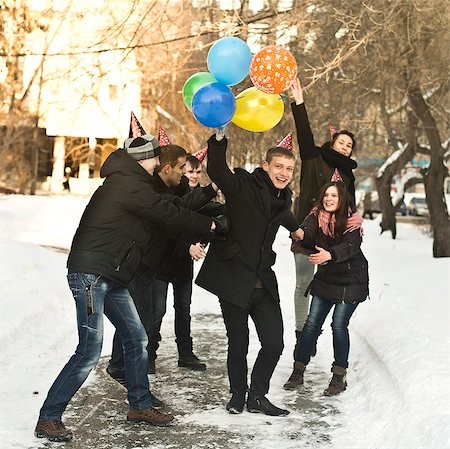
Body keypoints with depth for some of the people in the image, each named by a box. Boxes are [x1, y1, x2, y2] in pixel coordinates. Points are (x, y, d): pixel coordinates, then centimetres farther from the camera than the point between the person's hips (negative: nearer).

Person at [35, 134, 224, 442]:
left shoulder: (126, 182, 17)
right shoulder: (128, 183, -14)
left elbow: (163, 210, 21)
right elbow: (168, 214, -10)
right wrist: (208, 224, 3)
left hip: (110, 277, 11)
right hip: (90, 274, -11)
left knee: (137, 338, 12)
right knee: (90, 350, -11)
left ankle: (140, 405, 24)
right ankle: (49, 419, -4)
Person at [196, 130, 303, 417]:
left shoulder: (284, 198, 13)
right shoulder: (243, 185, -8)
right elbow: (216, 170, -28)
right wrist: (219, 137, -41)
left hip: (263, 282, 6)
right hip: (233, 279, -6)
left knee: (274, 344, 1)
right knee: (238, 346, 5)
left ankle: (257, 396, 21)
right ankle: (238, 394, 28)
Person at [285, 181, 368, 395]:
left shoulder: (352, 221, -15)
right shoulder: (317, 216, -5)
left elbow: (350, 246, -31)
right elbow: (307, 232, -23)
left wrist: (329, 254, -51)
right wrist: (300, 234, -48)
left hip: (351, 280, -4)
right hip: (325, 277, 4)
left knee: (339, 324, -8)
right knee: (312, 323, 1)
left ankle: (339, 377, 4)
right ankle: (298, 370, 10)